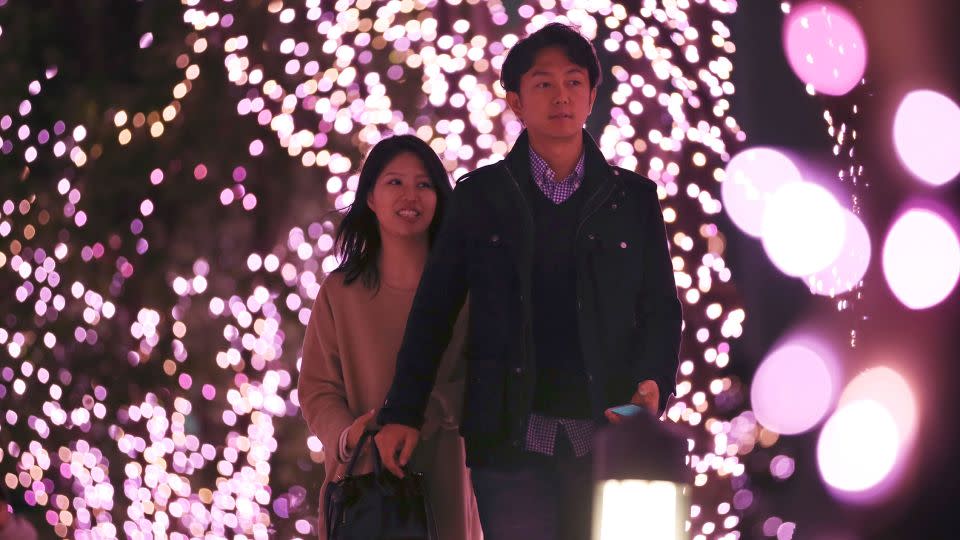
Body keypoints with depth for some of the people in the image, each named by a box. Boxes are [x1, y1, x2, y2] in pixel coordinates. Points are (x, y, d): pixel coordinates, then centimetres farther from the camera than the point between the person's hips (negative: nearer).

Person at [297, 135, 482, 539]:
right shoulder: (340, 292, 3)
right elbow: (317, 388, 3)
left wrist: (420, 417, -20)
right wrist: (347, 434, -17)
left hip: (445, 479, 0)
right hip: (364, 476, 0)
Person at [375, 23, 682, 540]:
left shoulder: (633, 197, 10)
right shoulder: (479, 195, 8)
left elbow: (660, 308, 8)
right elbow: (434, 309, 8)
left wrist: (652, 386, -11)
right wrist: (402, 413, 2)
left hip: (605, 436, 1)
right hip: (511, 438, -1)